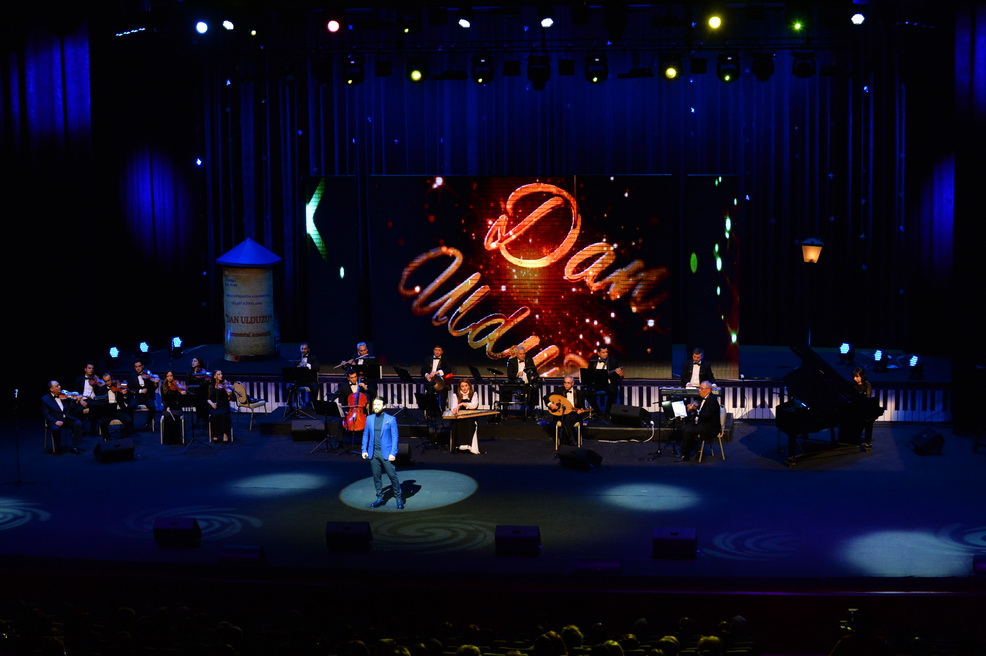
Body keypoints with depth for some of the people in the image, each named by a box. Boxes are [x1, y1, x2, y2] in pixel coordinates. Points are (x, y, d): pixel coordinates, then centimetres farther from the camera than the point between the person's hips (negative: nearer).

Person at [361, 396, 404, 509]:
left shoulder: (391, 419, -2)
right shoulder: (369, 418, 9)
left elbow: (394, 437, -4)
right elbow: (366, 435, 13)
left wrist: (393, 453, -12)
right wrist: (364, 450, 3)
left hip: (386, 453, -4)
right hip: (373, 453, 4)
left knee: (392, 475, -4)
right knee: (376, 477, 8)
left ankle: (399, 498, 8)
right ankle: (380, 498, 19)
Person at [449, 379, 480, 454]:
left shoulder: (474, 394, 10)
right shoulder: (456, 395, 10)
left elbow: (474, 405, -7)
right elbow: (453, 406, -6)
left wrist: (463, 404, -20)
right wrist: (455, 409, -31)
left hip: (471, 417, -1)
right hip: (459, 416, 1)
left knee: (470, 422, -34)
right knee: (457, 423, -33)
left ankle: (471, 446, -38)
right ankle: (461, 444, -35)